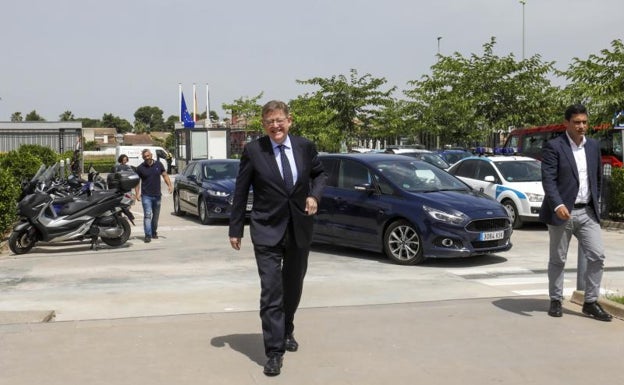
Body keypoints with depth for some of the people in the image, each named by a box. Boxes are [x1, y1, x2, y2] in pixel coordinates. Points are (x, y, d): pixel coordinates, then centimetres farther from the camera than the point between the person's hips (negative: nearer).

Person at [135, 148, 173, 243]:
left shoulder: (158, 164, 4)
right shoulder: (140, 168, -2)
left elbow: (165, 175, 9)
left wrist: (169, 185, -7)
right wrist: (137, 193, -9)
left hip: (157, 195, 3)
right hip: (146, 196, -3)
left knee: (156, 215, 14)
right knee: (147, 215, -12)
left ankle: (154, 232, 30)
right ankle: (148, 235, -14)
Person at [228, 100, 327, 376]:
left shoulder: (305, 146, -1)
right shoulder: (253, 151, -7)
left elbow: (320, 173, 16)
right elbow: (240, 192, -2)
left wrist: (314, 195, -5)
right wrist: (235, 229, -2)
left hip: (300, 228, 3)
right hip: (267, 231, -3)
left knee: (293, 287, 17)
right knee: (271, 291, -8)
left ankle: (287, 332, 41)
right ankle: (274, 352, -3)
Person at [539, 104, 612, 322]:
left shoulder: (594, 146, 10)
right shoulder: (553, 147, -8)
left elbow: (597, 178, 18)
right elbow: (548, 179, -16)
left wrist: (596, 204, 14)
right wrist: (558, 205, -29)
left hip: (587, 212, 5)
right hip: (562, 212, -4)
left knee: (597, 256, -2)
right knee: (558, 260, 7)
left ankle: (590, 303, 9)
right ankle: (556, 301, 20)